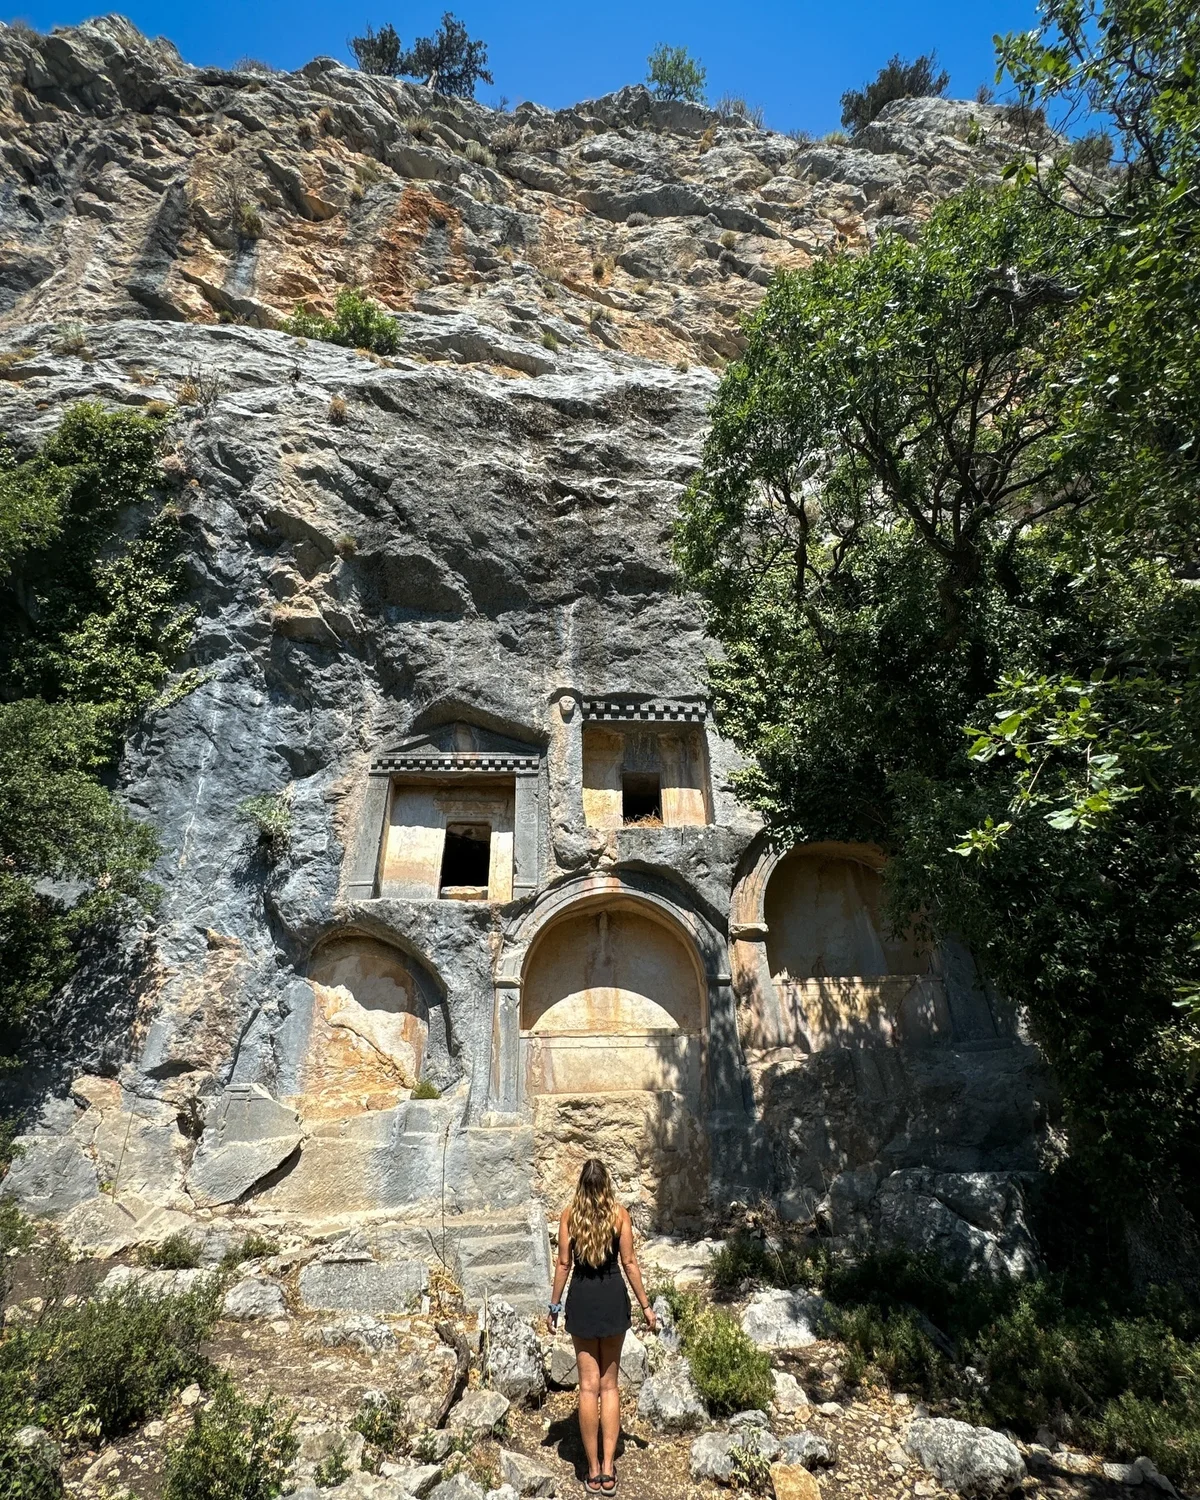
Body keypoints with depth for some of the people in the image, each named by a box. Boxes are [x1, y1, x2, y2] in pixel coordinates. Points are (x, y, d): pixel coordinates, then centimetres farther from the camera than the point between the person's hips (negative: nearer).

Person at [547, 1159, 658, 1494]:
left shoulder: (569, 1214, -6)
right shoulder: (619, 1213, -7)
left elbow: (563, 1264, -4)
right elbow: (629, 1262, -5)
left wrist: (554, 1306, 7)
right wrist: (645, 1305, 4)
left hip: (582, 1298, 0)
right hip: (613, 1297, 0)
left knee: (589, 1385, 11)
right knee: (609, 1384, 15)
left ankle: (594, 1470, 18)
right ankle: (608, 1468, 14)